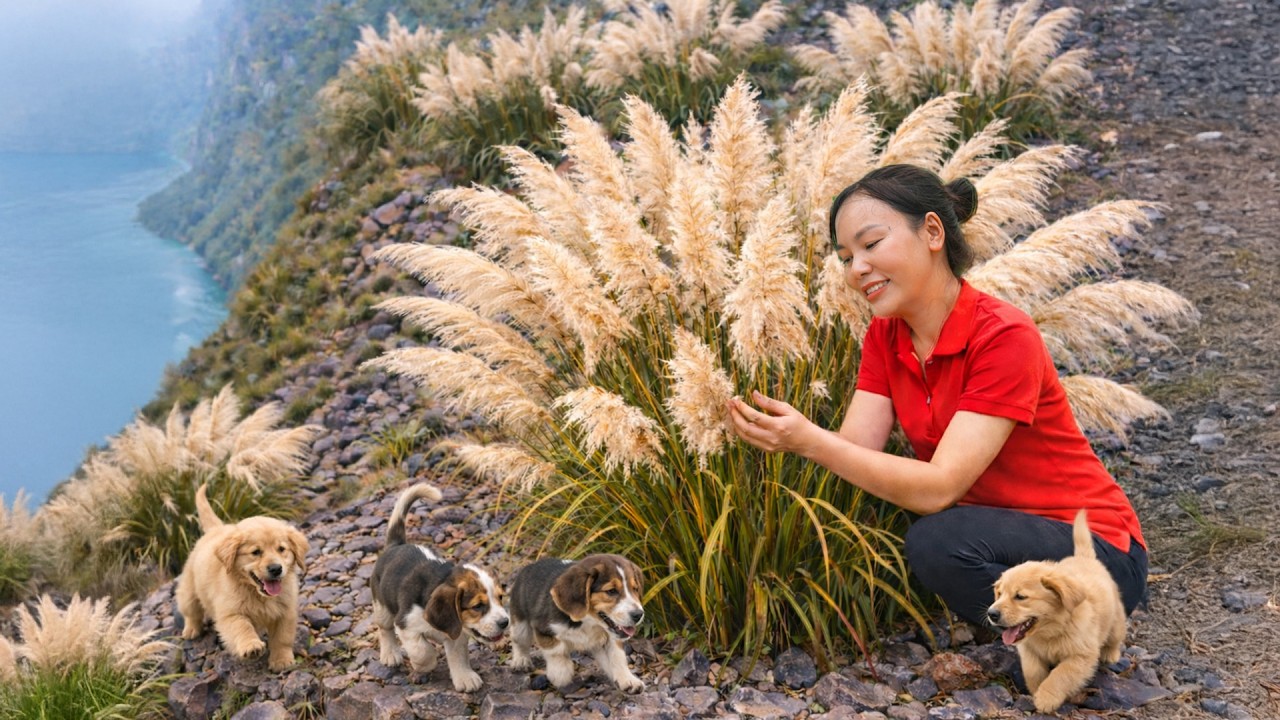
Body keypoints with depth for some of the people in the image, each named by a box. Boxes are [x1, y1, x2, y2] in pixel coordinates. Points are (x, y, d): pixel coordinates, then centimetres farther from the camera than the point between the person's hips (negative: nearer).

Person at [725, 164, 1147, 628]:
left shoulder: (1004, 337, -23)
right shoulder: (885, 336, -1)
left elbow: (938, 488, -30)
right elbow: (855, 451, -11)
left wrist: (810, 441, -37)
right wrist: (785, 436, -30)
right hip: (988, 527, 8)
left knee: (938, 540, -31)